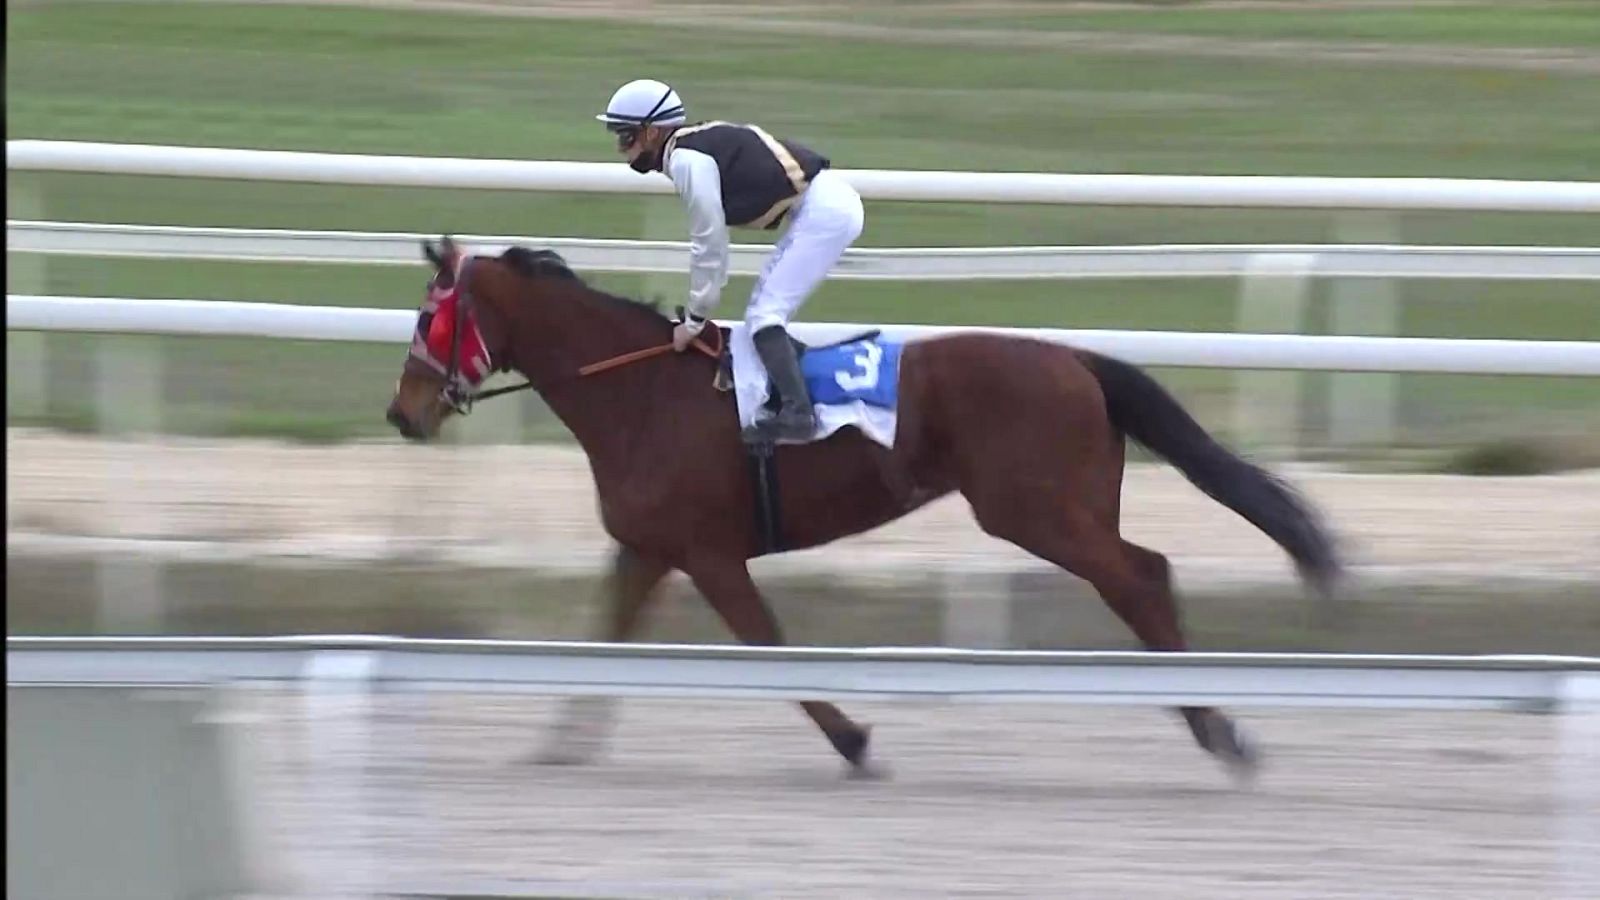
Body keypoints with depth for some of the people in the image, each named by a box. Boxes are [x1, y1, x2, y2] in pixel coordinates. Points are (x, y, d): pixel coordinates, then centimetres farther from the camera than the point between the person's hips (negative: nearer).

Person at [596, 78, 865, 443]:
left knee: (764, 314, -13)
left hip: (824, 211, -10)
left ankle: (796, 411, -23)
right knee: (765, 313, 15)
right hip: (829, 202, 10)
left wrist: (694, 320, -2)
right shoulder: (699, 146, 16)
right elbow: (711, 243, 21)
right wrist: (698, 312, 21)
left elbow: (708, 246, -11)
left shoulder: (686, 160, -13)